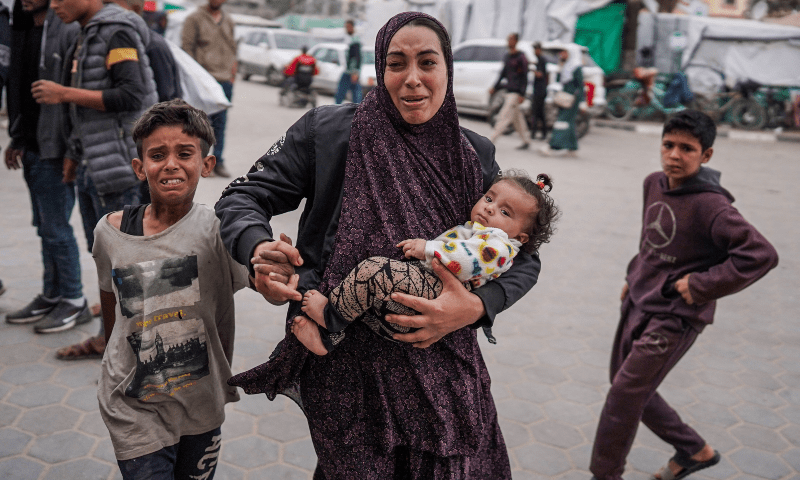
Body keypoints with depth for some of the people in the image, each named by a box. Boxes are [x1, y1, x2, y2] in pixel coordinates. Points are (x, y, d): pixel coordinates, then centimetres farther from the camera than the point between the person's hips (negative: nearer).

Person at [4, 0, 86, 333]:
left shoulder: (68, 31, -13)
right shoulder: (23, 31, 15)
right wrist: (17, 139, 18)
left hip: (53, 150, -9)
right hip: (31, 149, 9)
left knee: (56, 228, -3)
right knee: (44, 227, 14)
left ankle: (74, 302, 10)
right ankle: (51, 296, 25)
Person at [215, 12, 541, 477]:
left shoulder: (475, 155, 3)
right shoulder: (328, 130, -4)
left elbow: (522, 255, 7)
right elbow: (243, 198, 0)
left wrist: (476, 306, -14)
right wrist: (259, 251, -23)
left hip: (443, 366, 3)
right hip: (345, 365, -2)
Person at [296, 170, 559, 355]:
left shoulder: (499, 244, -3)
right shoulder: (468, 230, 30)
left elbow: (467, 260, -23)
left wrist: (428, 249, -18)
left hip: (436, 293, -11)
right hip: (424, 281, 11)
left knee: (375, 271, -28)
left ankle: (331, 315, -9)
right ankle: (326, 338, 3)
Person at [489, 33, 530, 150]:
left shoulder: (521, 57, -8)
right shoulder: (506, 57, 15)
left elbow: (525, 77, -10)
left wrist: (522, 94, -15)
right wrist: (495, 87, 16)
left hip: (516, 93, -8)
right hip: (508, 92, 8)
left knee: (504, 116, -11)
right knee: (517, 118, 12)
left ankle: (491, 141, -15)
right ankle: (525, 141, 21)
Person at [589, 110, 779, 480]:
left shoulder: (709, 205, -22)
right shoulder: (654, 184, 1)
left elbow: (762, 254, -29)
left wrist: (701, 286, -23)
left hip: (674, 316, -8)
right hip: (638, 303, 8)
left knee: (624, 395, -5)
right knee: (633, 390, 18)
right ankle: (695, 450, 38)